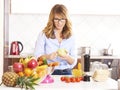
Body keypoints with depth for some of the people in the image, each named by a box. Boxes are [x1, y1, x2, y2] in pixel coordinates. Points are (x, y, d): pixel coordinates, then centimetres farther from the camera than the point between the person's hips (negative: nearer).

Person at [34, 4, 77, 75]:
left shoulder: (71, 37, 8)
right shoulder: (43, 34, 1)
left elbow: (74, 62, 8)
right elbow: (37, 56, -3)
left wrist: (67, 57, -14)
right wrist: (48, 56, -24)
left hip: (66, 72, 2)